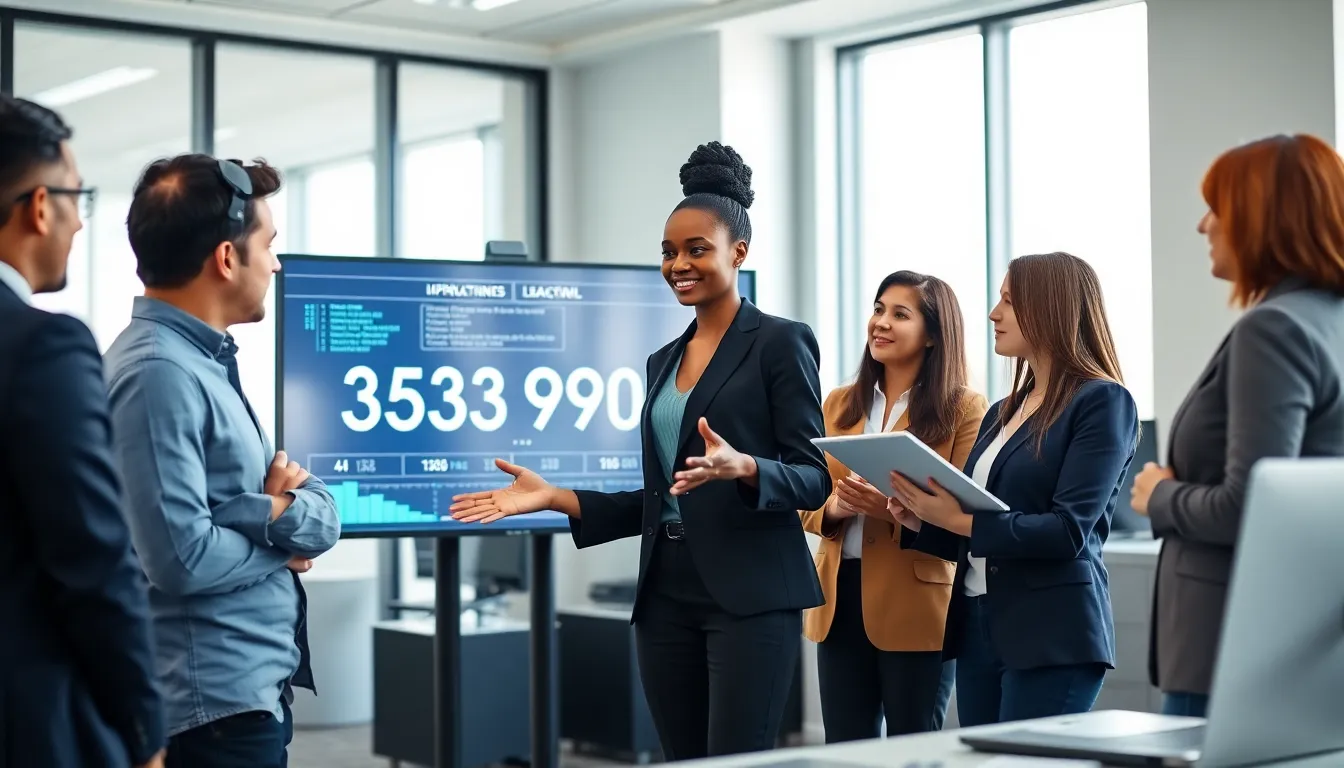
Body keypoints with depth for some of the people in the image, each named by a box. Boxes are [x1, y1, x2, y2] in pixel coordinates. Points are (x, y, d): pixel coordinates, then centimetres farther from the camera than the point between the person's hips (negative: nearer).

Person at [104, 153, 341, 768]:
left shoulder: (210, 362, 11)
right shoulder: (159, 373, -18)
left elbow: (322, 520, 8)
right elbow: (183, 556, -25)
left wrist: (270, 513, -13)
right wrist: (280, 534, -8)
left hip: (253, 689, 9)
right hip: (216, 702, -9)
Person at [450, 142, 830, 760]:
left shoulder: (781, 343, -3)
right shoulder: (662, 362, 17)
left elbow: (814, 478, -8)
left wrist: (742, 467, -27)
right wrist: (554, 498, 10)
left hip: (751, 598, -7)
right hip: (666, 598, 7)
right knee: (683, 760, 6)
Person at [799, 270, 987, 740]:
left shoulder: (964, 409, -3)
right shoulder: (839, 405, 12)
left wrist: (892, 509, -25)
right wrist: (833, 509, -12)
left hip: (915, 605, -4)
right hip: (840, 599, 5)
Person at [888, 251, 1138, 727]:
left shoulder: (1102, 401, -6)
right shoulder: (1002, 413, 16)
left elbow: (1069, 531, -16)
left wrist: (961, 520, -19)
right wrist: (922, 519, -3)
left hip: (1052, 636, -7)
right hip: (977, 627, 7)